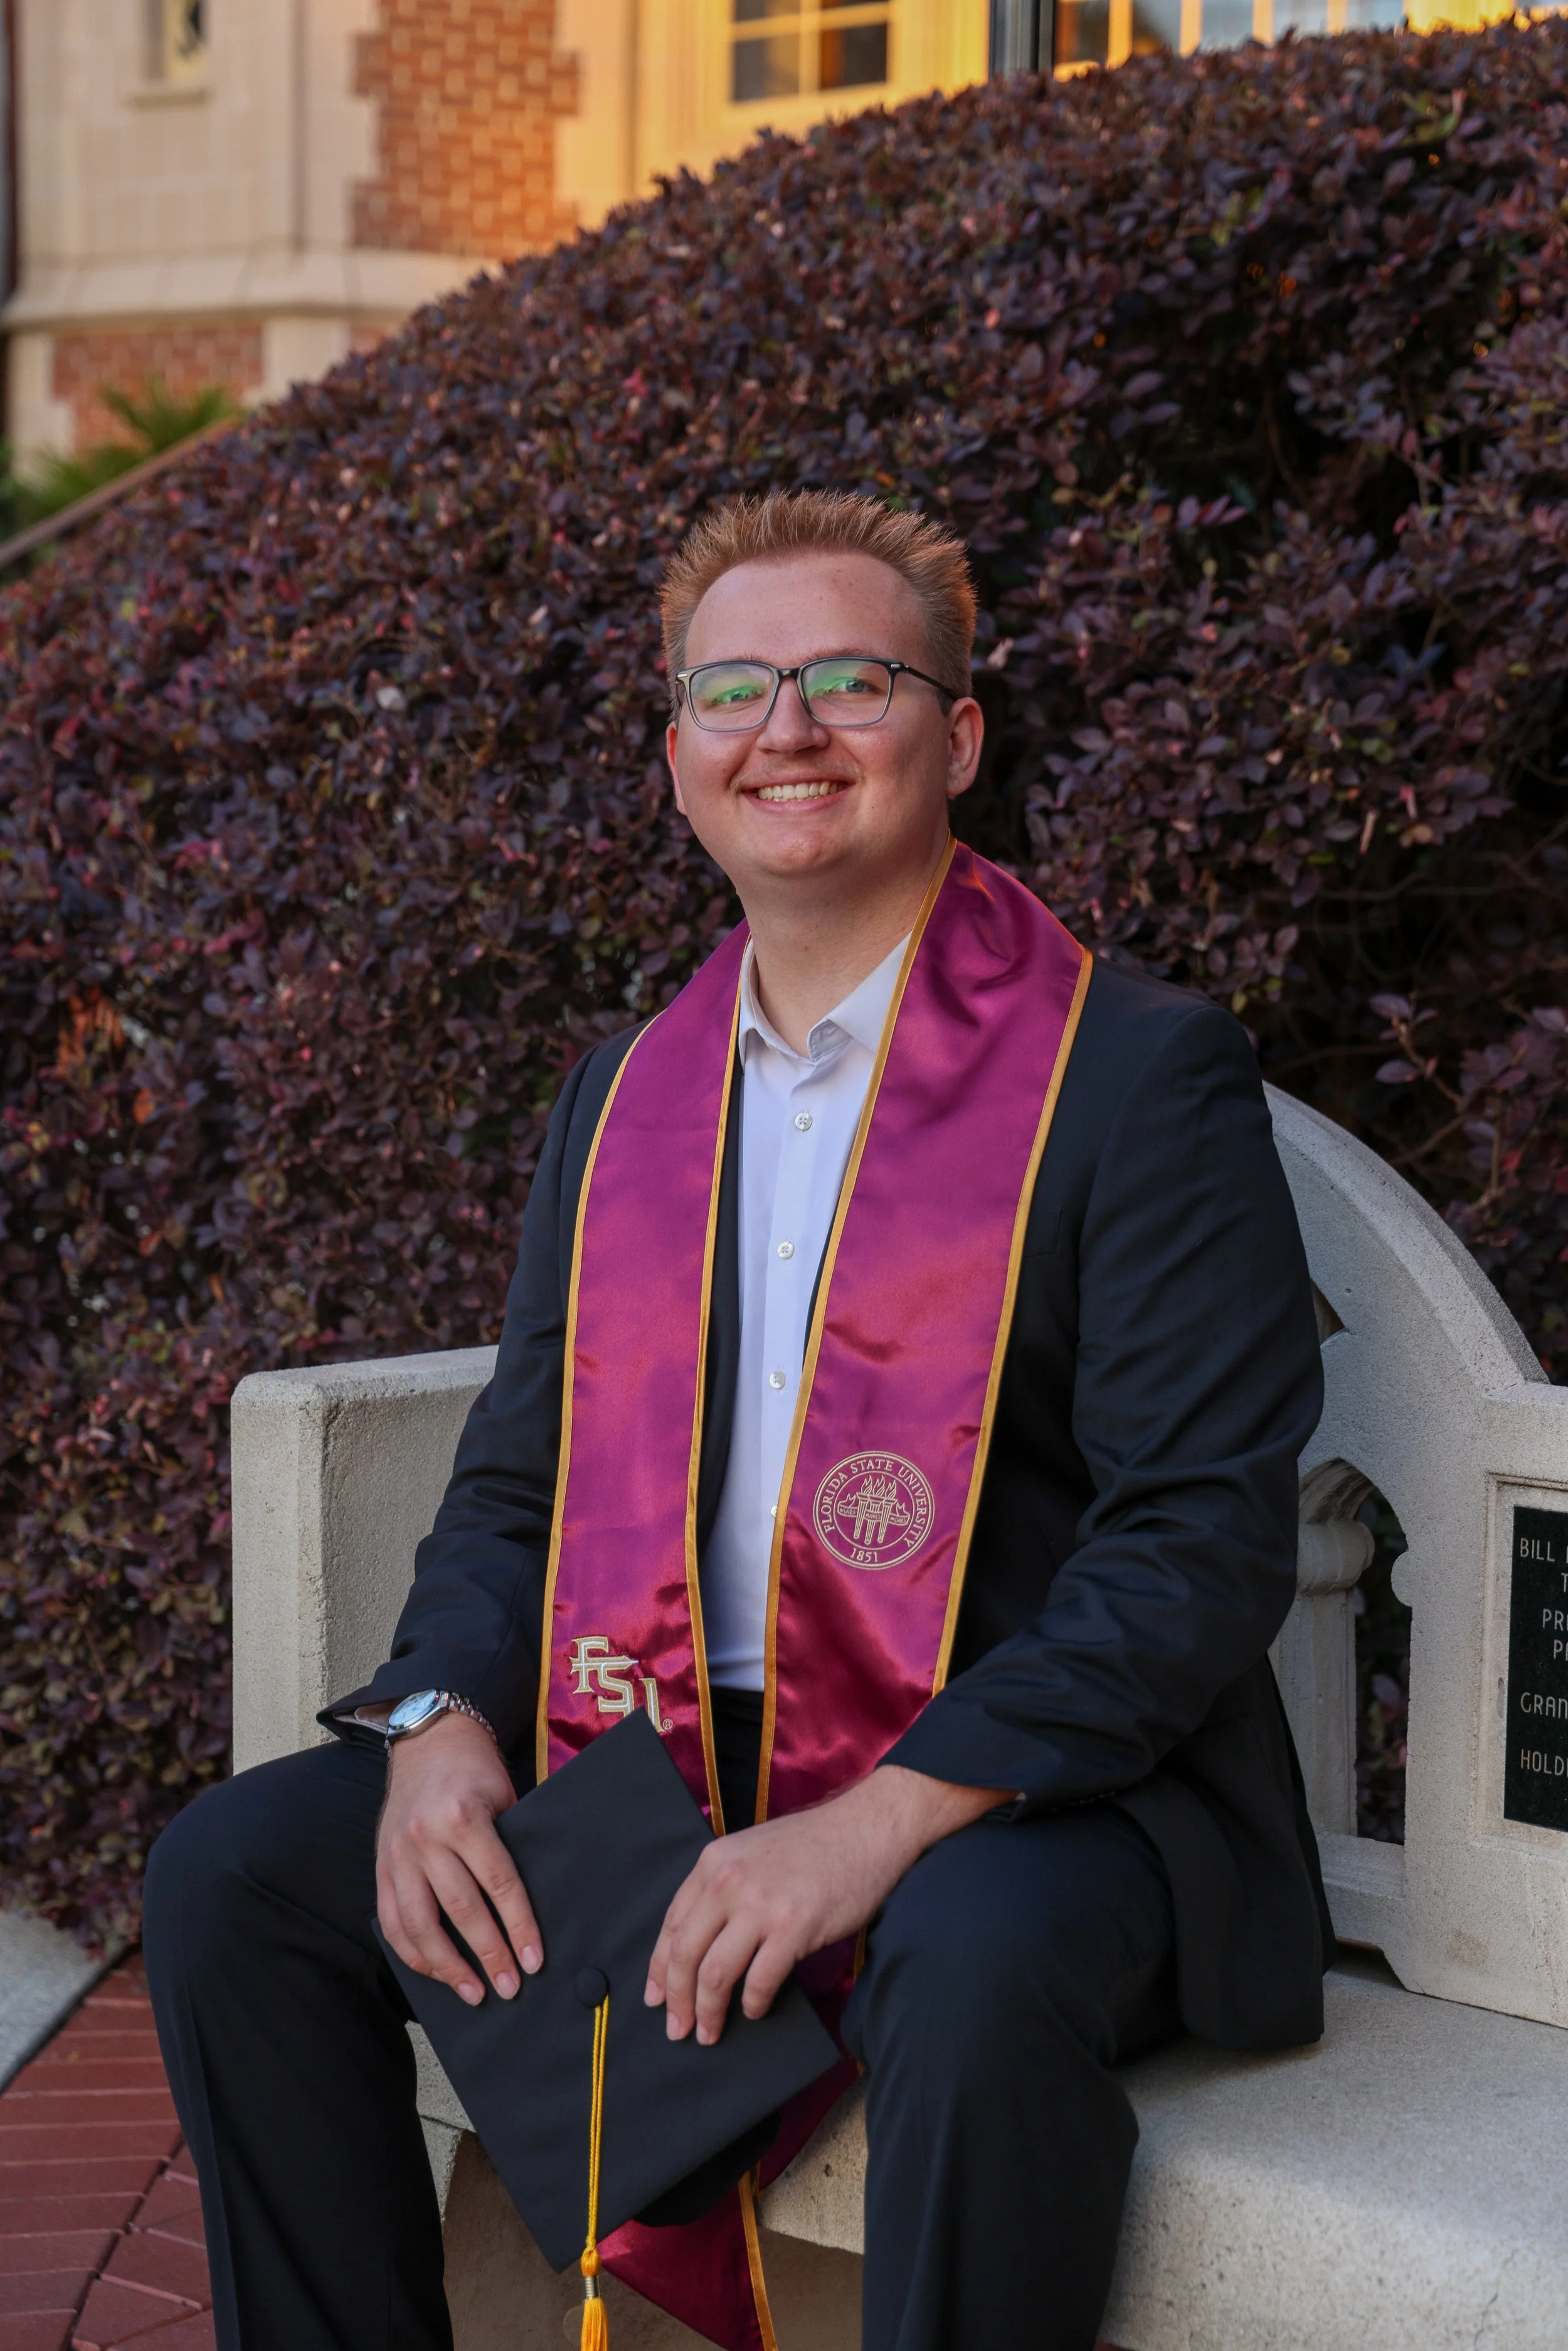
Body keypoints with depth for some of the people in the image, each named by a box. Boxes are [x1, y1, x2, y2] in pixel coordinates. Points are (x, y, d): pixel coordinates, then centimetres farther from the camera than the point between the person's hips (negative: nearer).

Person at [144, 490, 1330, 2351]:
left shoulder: (1144, 1075, -7)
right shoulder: (622, 1096, 13)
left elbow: (1207, 1538, -15)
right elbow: (517, 1478, 15)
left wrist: (883, 1822, -24)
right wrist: (445, 1726, -7)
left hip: (1029, 1781, -5)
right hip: (655, 1764, 6)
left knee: (980, 1967, -37)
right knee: (231, 1874, -7)